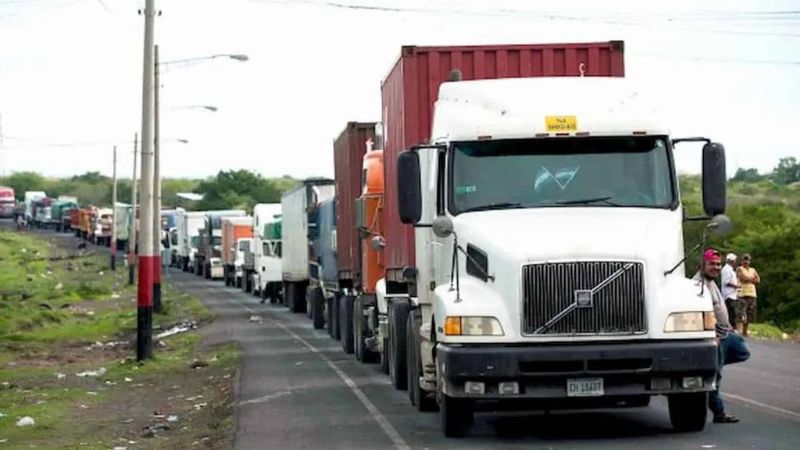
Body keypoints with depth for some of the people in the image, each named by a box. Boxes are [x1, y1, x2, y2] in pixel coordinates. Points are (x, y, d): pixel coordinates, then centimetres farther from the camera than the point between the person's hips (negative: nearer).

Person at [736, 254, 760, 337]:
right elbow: (743, 277, -13)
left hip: (752, 294, 6)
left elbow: (758, 280, 7)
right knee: (741, 314, -15)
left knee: (749, 315, 7)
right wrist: (752, 278, 2)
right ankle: (738, 331, -20)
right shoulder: (739, 269, 4)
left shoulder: (753, 270, 21)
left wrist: (748, 279, -5)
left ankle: (745, 332, 15)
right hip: (743, 294, -6)